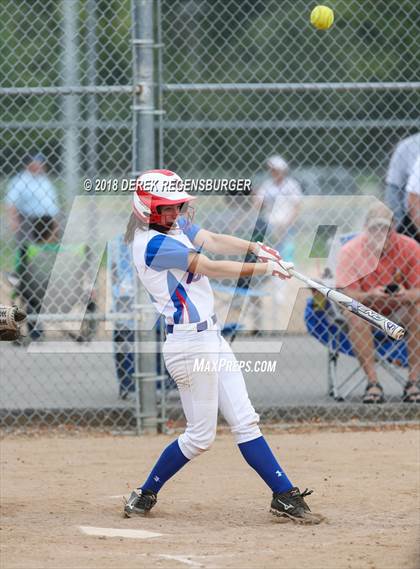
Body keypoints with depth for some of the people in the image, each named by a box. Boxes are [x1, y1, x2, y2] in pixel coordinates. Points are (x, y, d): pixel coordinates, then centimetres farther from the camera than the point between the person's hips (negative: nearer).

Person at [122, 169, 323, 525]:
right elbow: (212, 268, -20)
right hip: (190, 345, -10)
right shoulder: (153, 244, -19)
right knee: (200, 435, 0)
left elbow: (213, 241, 0)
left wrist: (255, 248, -17)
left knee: (244, 421, 7)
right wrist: (265, 268, -16)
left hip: (210, 336, 10)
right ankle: (145, 495, 14)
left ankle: (286, 497, 7)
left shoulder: (175, 226, 10)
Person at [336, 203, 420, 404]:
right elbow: (346, 294, -19)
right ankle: (372, 383, -34)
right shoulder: (350, 251, -11)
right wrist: (370, 296, -41)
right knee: (354, 314, -34)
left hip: (400, 307, 1)